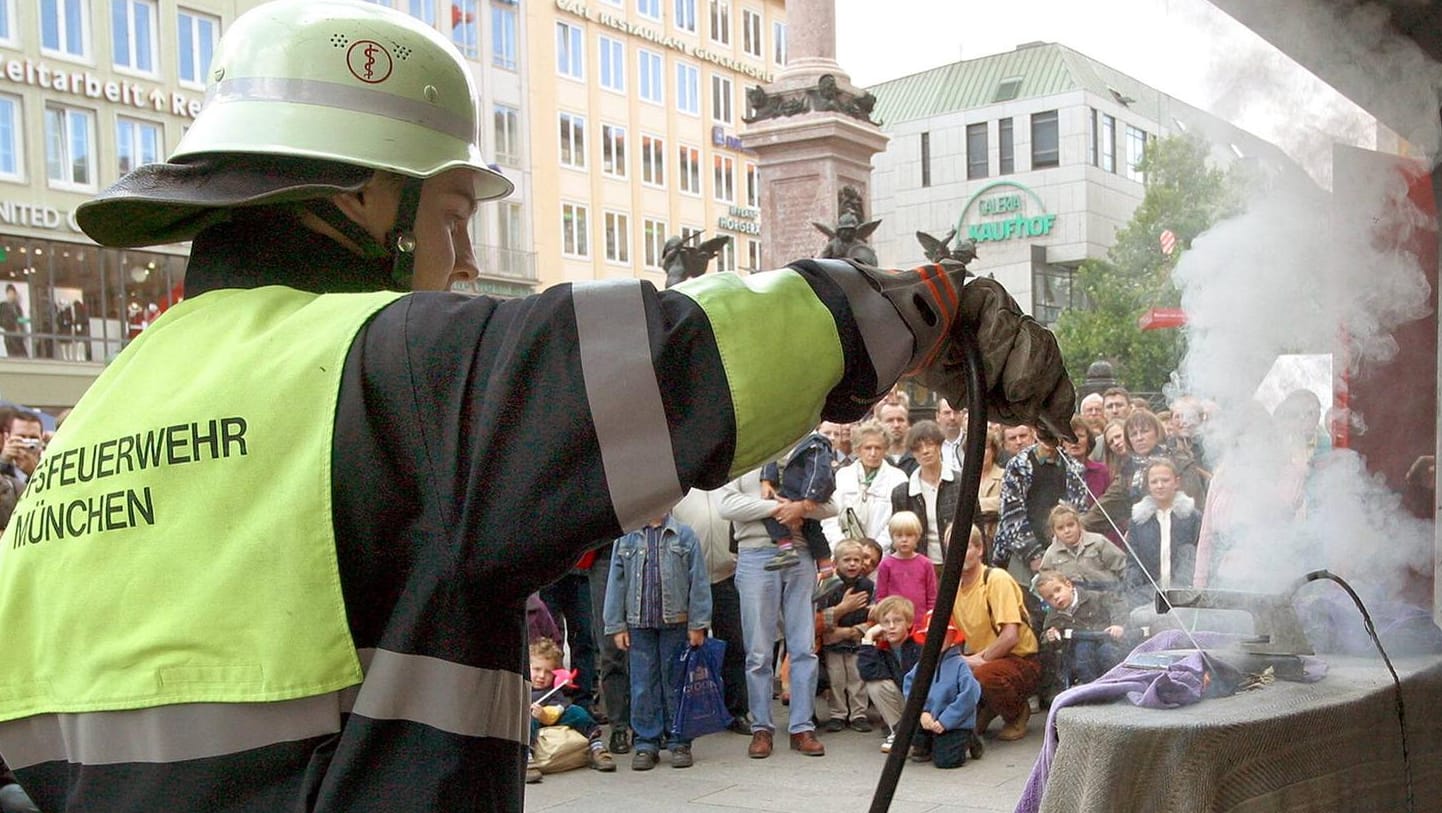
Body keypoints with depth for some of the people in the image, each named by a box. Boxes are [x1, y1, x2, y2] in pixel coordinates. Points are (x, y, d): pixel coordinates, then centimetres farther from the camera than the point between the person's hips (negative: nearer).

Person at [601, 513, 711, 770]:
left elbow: (698, 582, -2)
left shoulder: (685, 536, -1)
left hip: (676, 623, -1)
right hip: (638, 625, 2)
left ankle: (679, 742, 17)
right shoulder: (625, 539, 4)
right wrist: (616, 626, 2)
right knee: (643, 686, 5)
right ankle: (646, 744, 15)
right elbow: (616, 583, 6)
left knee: (675, 683, 7)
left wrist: (698, 624, -5)